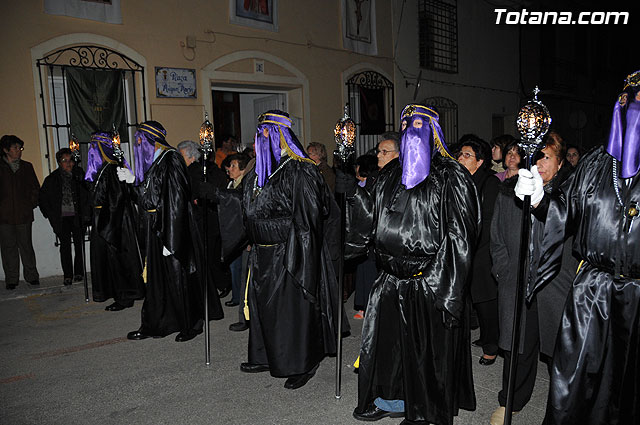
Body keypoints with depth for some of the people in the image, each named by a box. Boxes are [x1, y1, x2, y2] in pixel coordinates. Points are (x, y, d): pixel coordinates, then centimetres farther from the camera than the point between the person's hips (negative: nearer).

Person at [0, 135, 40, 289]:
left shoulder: (27, 167, 11)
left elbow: (35, 188, 15)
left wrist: (31, 204, 5)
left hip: (24, 214, 1)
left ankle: (32, 276, 13)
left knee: (26, 246, 4)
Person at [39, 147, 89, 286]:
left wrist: (86, 214, 2)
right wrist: (50, 215, 7)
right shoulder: (52, 179, 7)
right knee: (65, 245, -3)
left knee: (79, 243, -2)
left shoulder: (80, 175, 6)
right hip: (62, 218, 0)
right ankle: (67, 275, 3)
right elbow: (42, 198, 15)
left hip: (78, 217, 0)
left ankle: (78, 272, 10)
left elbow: (88, 194, 8)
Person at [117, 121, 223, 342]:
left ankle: (192, 324, 16)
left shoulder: (171, 161, -15)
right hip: (155, 229, 9)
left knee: (178, 276, 1)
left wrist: (170, 240, -24)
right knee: (157, 277, 15)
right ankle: (152, 325, 26)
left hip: (170, 229, -9)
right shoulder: (153, 160, 12)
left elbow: (176, 202, -21)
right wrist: (133, 180, 9)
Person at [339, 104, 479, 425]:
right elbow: (375, 221, 14)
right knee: (387, 338, 14)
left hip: (430, 284, -6)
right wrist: (354, 193, 1)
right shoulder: (391, 175, 10)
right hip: (392, 278, 6)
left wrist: (449, 293, -19)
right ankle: (390, 399, 37)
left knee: (426, 347, 7)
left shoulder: (451, 178, -9)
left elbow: (459, 239, -14)